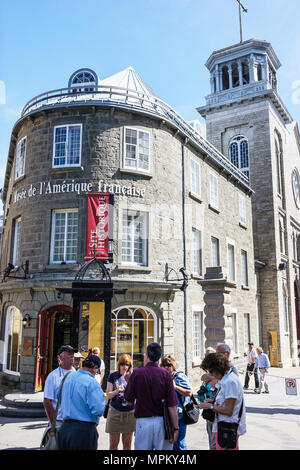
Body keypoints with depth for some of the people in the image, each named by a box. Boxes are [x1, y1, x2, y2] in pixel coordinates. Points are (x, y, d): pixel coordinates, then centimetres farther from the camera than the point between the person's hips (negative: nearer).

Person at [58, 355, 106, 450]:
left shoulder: (68, 377, 5)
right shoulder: (91, 382, -16)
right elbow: (98, 410, -20)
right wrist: (102, 400, -1)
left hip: (65, 428, 6)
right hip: (84, 430, -6)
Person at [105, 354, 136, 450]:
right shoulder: (113, 376, 1)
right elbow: (108, 395, 0)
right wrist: (117, 391, -20)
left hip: (130, 412, 1)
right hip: (115, 412, -1)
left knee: (127, 443, 9)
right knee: (113, 443, 4)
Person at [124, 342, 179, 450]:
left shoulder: (137, 373, -5)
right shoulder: (166, 374, -5)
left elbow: (129, 401, 2)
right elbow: (172, 405, -8)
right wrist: (175, 428, -2)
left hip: (143, 421, 0)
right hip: (162, 421, 0)